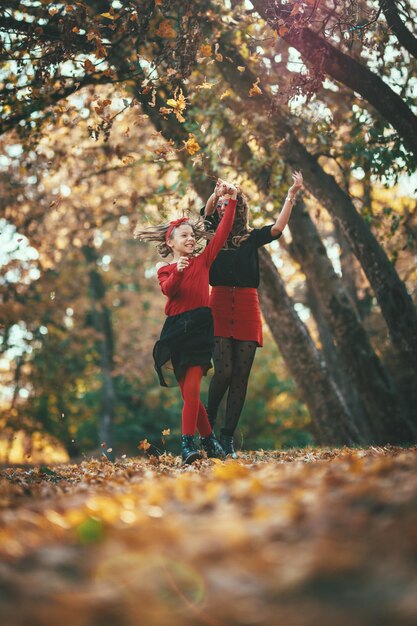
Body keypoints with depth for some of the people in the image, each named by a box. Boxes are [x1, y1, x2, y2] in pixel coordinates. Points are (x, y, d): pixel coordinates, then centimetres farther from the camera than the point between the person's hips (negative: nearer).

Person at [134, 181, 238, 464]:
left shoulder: (203, 260, 11)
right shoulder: (164, 270, 11)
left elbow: (223, 232, 4)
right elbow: (168, 290, -10)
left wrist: (231, 201, 0)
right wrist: (177, 272, -28)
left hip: (200, 327, -2)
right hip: (176, 329, 2)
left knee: (192, 389, -13)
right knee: (189, 393, 3)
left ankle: (187, 443, -9)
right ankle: (209, 439, 15)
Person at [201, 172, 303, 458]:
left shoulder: (251, 238, 13)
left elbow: (278, 228, -2)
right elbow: (206, 213, -7)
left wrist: (291, 194, -8)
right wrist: (215, 194, -25)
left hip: (247, 308, 2)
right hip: (219, 306, -2)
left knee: (241, 375, -1)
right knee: (223, 370, -13)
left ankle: (228, 437, 6)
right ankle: (209, 422, 11)